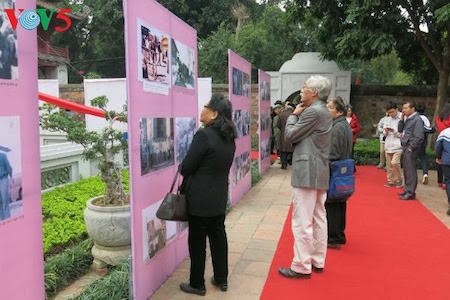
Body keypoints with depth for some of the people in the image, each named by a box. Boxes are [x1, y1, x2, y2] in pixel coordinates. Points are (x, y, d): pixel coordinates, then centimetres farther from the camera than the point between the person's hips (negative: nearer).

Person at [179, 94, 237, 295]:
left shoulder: (204, 135, -21)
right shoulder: (229, 137, 4)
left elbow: (186, 167, -17)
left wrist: (186, 180, 6)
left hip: (200, 197, -7)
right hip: (219, 195, 8)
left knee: (197, 241, 6)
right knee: (218, 235, 18)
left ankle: (197, 284, 20)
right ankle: (221, 279, 30)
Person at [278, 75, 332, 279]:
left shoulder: (313, 112, -15)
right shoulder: (323, 112, 16)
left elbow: (289, 135, -12)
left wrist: (294, 115, 1)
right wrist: (298, 115, 7)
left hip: (306, 172, -10)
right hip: (319, 173, 10)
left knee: (302, 222, -4)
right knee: (318, 219, 15)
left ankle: (302, 267, 3)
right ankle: (317, 261, 25)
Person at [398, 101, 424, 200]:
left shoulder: (417, 119, -12)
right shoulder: (407, 119, 14)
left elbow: (419, 137, -18)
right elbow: (400, 130, 15)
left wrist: (411, 148, -16)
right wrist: (402, 119, 4)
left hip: (411, 148, -9)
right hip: (406, 147, 9)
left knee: (410, 171, -6)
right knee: (406, 170, 14)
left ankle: (410, 193, -2)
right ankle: (407, 190, 24)